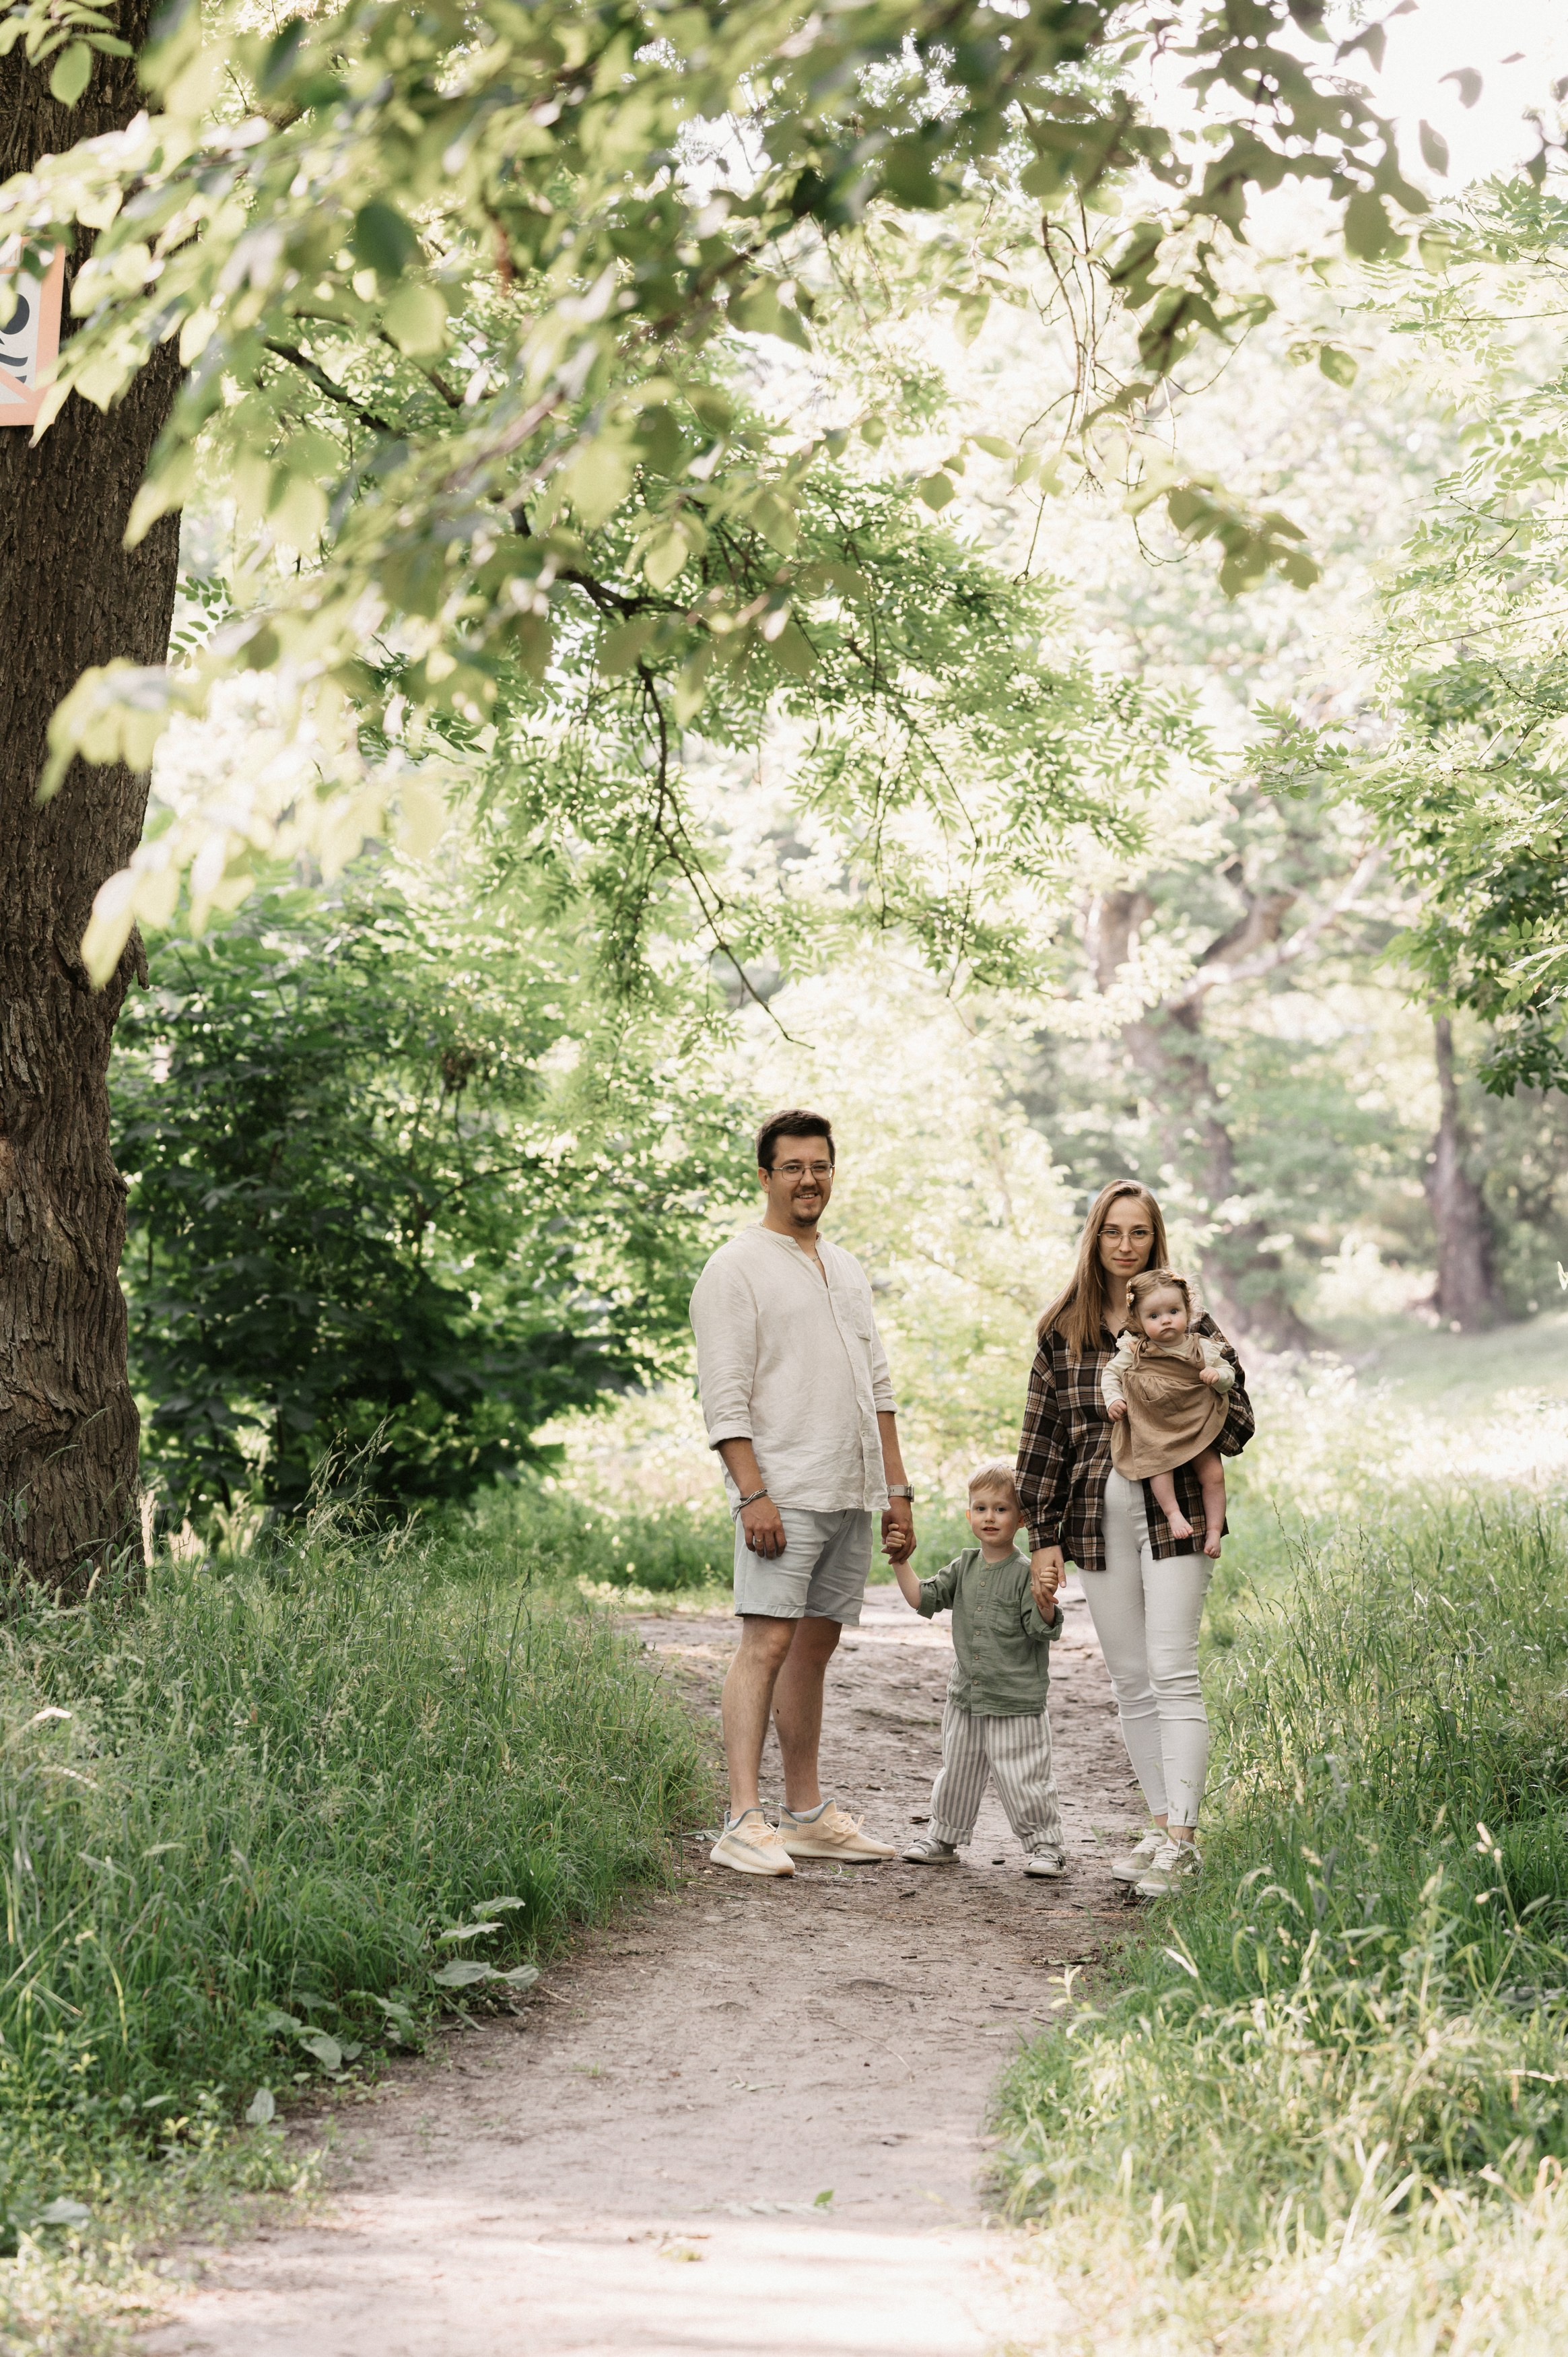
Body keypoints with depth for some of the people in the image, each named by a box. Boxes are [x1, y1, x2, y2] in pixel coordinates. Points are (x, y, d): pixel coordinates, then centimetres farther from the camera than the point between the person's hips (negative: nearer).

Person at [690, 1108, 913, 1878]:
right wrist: (753, 1492, -19)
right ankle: (743, 1822, -17)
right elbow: (724, 1398, -10)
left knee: (815, 1646, 10)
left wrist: (898, 1491, 16)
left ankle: (806, 1815, 14)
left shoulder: (847, 1271, 20)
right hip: (783, 1493, -7)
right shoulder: (736, 1269, -4)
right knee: (767, 1643, -13)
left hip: (851, 1495, 7)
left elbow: (877, 1390, 22)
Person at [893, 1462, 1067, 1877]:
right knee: (957, 1773, 17)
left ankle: (1044, 1844, 9)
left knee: (1023, 1778, -3)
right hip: (966, 1698, 6)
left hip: (1015, 1703, -6)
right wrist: (900, 1562, -2)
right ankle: (944, 1838, 31)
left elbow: (1043, 1629, -15)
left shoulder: (1024, 1573, -10)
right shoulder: (964, 1568, 8)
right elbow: (923, 1598, 7)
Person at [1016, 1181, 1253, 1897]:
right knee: (1129, 1680, 7)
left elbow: (1236, 1422, 3)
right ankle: (1161, 1828, 15)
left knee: (1172, 1672, -10)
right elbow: (1042, 1440, 9)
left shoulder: (1189, 1324, 2)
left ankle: (1182, 1839, -11)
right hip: (1099, 1519, 3)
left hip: (1174, 1513, -3)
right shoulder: (1062, 1332, 9)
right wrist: (1043, 1538, 5)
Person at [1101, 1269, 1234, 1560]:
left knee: (1213, 1473, -8)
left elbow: (1228, 1376, 10)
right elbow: (1111, 1374, 12)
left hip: (1196, 1427, 1)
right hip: (1152, 1430, -1)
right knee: (1158, 1461, -29)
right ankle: (1173, 1513, -24)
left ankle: (1214, 1529, 2)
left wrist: (1218, 1376, -13)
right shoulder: (1133, 1351, 1)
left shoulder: (1203, 1348, 2)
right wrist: (1113, 1399, -4)